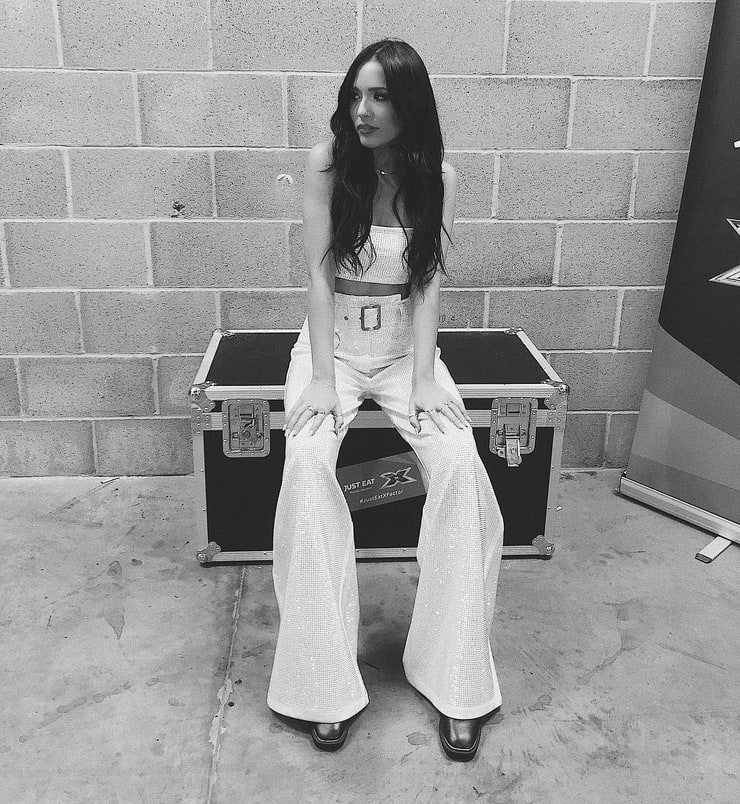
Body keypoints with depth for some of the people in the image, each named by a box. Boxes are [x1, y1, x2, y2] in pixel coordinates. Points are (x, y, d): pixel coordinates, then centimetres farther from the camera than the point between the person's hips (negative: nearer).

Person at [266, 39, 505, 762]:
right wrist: (321, 377, -18)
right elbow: (319, 275, -9)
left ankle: (455, 678, -13)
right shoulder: (327, 164, -3)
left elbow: (427, 286, -4)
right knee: (308, 466, -30)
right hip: (333, 343, -1)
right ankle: (325, 682, -21)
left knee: (460, 467, -25)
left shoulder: (437, 179, 1)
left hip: (406, 346, 1)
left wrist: (422, 379, -16)